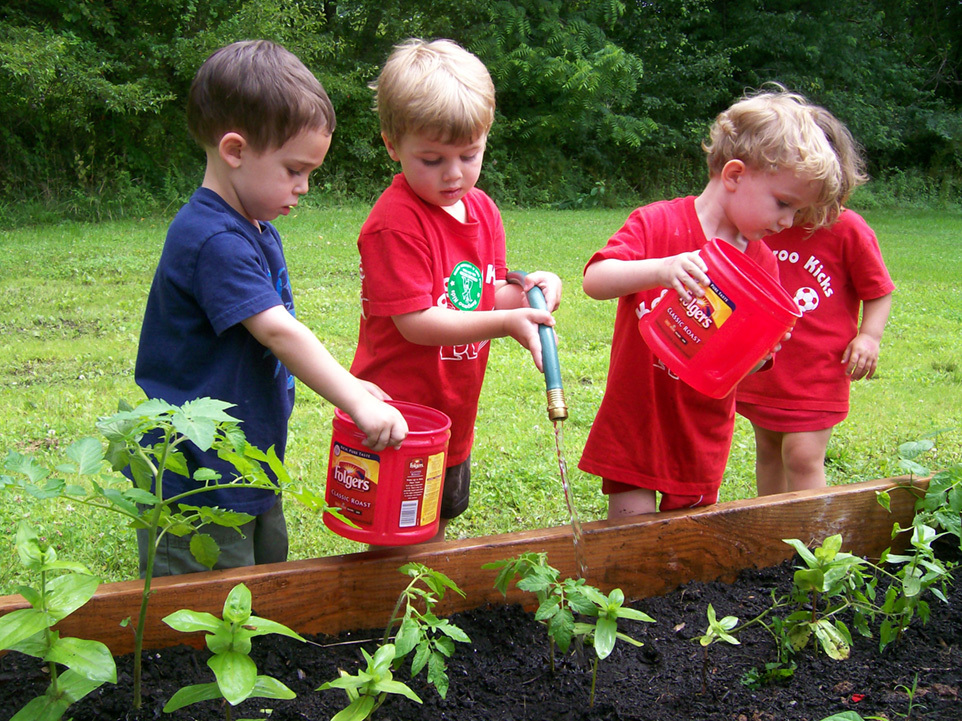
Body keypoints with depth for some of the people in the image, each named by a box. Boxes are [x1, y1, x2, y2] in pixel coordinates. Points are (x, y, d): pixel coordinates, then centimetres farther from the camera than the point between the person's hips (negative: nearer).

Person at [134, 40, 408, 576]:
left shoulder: (258, 229, 11)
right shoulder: (213, 240, -23)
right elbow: (277, 331, -27)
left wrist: (348, 385, 11)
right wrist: (356, 400, -24)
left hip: (248, 466, 10)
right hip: (195, 481, -10)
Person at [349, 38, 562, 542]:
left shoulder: (482, 209, 4)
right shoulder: (396, 222, -22)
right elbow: (414, 321, -24)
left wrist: (524, 292, -12)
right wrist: (505, 322, -28)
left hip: (452, 416, 8)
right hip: (398, 422, -8)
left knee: (435, 533, 25)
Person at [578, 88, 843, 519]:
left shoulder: (761, 262, 3)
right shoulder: (658, 224, -11)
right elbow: (594, 280, -24)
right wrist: (660, 269, -40)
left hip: (703, 433, 4)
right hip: (636, 422, -4)